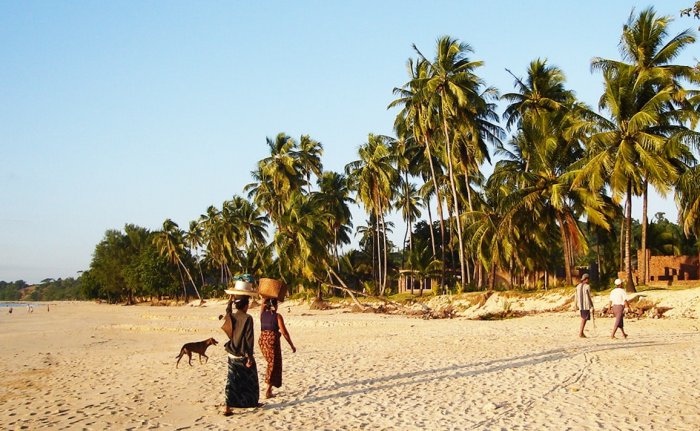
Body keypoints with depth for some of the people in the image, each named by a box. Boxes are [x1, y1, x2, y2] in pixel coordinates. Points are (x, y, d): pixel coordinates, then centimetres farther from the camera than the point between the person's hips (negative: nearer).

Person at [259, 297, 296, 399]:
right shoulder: (277, 316, -10)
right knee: (274, 365, 4)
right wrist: (292, 345, -2)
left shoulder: (262, 313, 3)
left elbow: (263, 302, 24)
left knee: (270, 363, 24)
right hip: (273, 341, -5)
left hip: (262, 340, 5)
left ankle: (269, 387, 25)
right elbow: (284, 332, -10)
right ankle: (268, 391, 1)